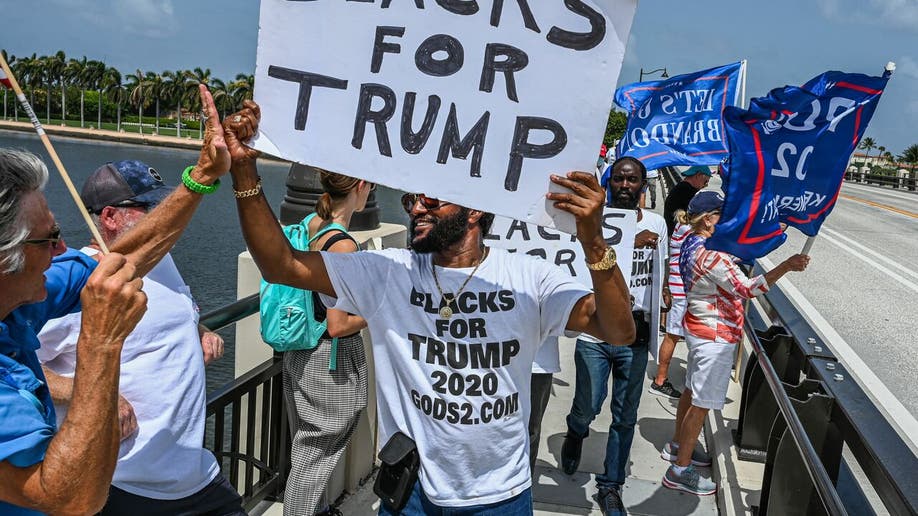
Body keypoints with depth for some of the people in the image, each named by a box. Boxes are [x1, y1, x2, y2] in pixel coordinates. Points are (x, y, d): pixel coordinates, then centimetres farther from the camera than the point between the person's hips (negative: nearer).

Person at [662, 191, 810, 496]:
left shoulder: (693, 245, 4)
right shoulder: (712, 255, -27)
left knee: (692, 392, 23)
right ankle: (681, 471, 9)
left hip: (699, 328, 10)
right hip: (716, 336, -10)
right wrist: (786, 267, -32)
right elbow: (747, 289, -30)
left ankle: (677, 447, 40)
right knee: (702, 403, 0)